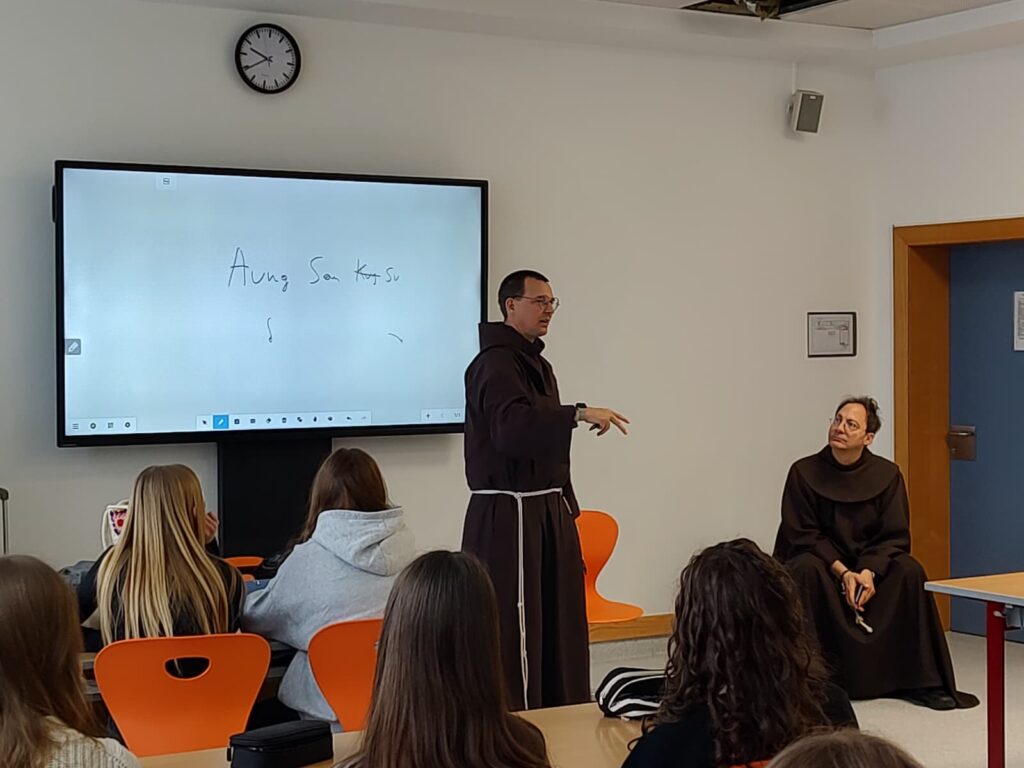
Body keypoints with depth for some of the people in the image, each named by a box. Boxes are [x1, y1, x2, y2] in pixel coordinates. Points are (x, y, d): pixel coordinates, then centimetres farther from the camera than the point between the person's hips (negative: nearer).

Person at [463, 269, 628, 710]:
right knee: (515, 628, -9)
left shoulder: (536, 364, 20)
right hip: (508, 517, -10)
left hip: (548, 511, 10)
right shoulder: (495, 364, -11)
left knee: (558, 622, 11)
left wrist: (566, 506, 20)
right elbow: (511, 426, -29)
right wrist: (578, 414, -35)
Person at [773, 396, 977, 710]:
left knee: (910, 571, -24)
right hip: (819, 559, -2)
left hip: (871, 564, 2)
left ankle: (921, 681, -17)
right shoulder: (804, 472, -11)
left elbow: (895, 537, -6)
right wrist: (843, 572, -23)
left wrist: (868, 573, -24)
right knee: (806, 571, -35)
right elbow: (803, 534, -12)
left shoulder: (886, 475, -6)